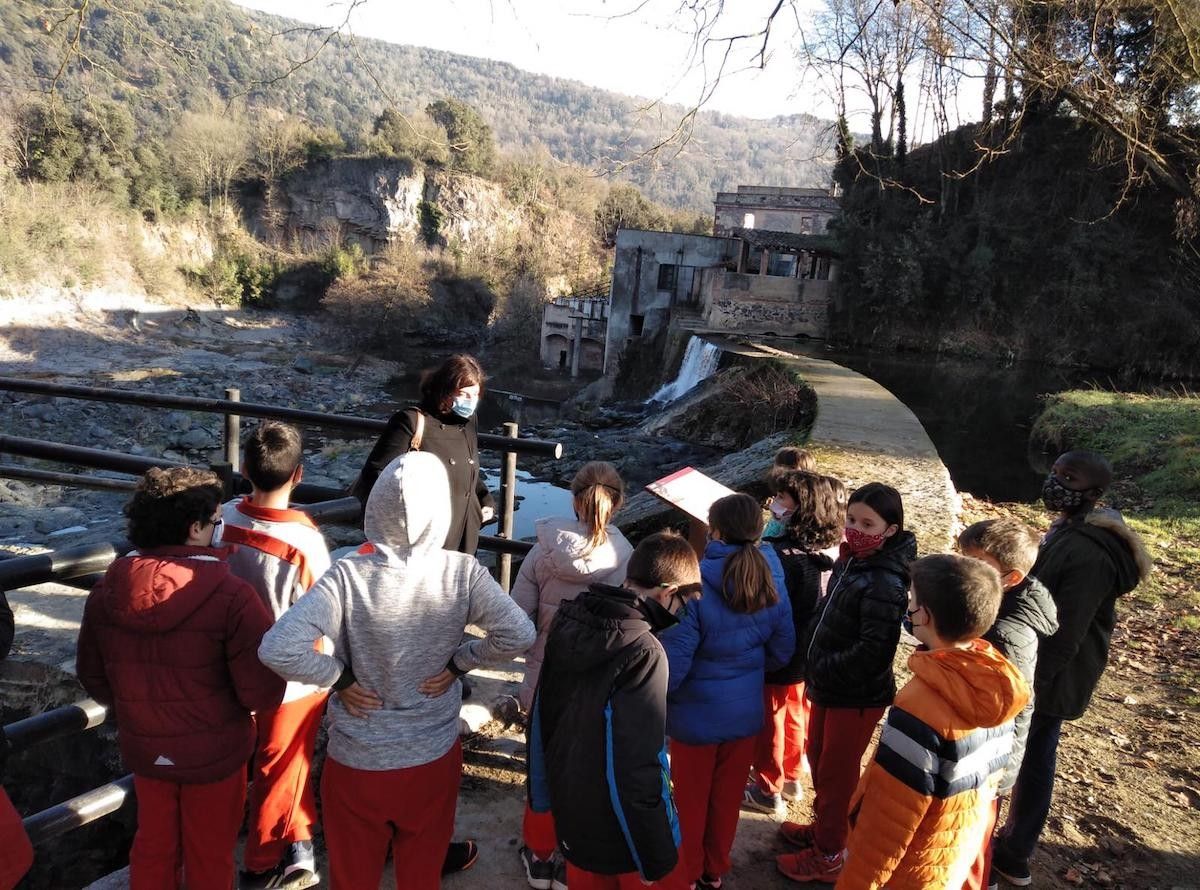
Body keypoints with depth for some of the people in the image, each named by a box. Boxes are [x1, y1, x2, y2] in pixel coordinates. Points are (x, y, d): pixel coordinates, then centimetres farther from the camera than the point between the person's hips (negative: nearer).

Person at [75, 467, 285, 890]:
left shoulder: (108, 589, -10)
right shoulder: (231, 595, -28)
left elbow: (92, 675, 3)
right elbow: (263, 693, -26)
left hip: (142, 749, 4)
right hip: (213, 754, -4)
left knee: (152, 847, 27)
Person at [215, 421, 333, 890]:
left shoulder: (223, 519, -16)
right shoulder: (305, 540, -30)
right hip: (291, 675, -4)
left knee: (280, 760, 27)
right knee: (280, 768, 18)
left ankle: (297, 842, 44)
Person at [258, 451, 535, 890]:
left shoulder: (349, 576, -23)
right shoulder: (462, 572, -17)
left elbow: (276, 649, -28)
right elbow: (519, 635, -15)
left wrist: (339, 674, -13)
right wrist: (459, 662, -3)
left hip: (357, 764, -1)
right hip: (434, 760, 1)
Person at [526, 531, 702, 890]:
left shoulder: (570, 622, -3)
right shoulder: (643, 652, -26)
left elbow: (541, 718, 7)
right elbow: (638, 766, -26)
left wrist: (542, 795, 18)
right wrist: (656, 858, -16)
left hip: (571, 811, 7)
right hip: (618, 830, -7)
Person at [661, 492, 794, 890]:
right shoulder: (771, 580, -9)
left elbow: (674, 659, -25)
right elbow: (782, 650, 2)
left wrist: (657, 698, -6)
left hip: (696, 713, -4)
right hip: (746, 711, 5)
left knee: (691, 799, 17)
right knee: (727, 797, 22)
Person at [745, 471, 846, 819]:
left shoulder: (782, 555, -30)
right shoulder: (826, 551, -5)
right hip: (807, 656, 7)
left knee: (768, 722, 11)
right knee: (795, 715, 24)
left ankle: (768, 791, 27)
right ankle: (790, 777, 42)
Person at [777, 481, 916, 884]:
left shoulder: (884, 582, -26)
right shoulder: (851, 561, 2)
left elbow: (874, 652, -29)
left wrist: (822, 669, -19)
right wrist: (815, 671, 4)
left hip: (857, 697, -8)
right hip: (828, 688, 8)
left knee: (836, 774, 9)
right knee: (818, 760, 23)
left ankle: (828, 856, 28)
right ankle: (823, 828, 45)